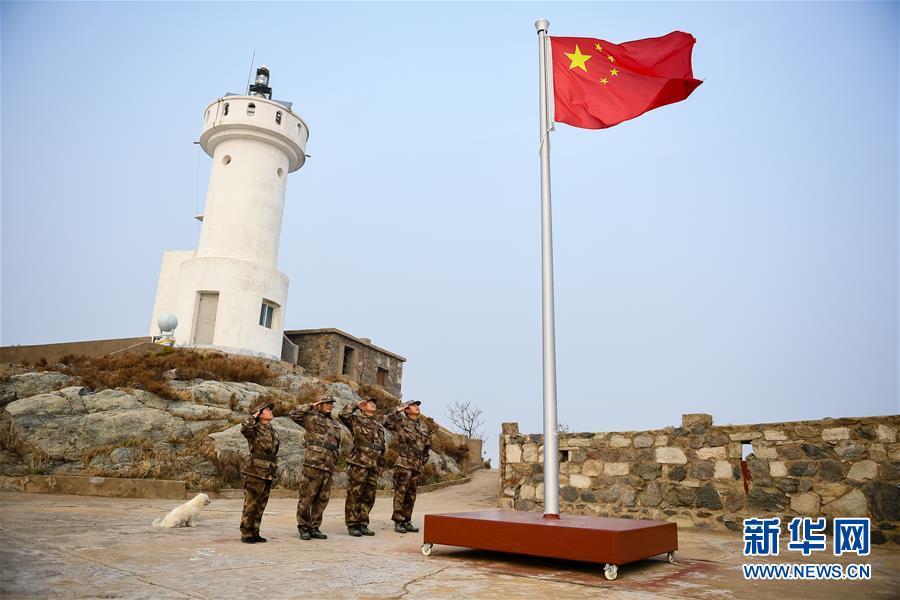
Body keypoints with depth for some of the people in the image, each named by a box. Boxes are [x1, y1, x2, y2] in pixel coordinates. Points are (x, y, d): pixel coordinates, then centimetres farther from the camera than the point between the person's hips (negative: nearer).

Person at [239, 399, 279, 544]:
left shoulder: (272, 430, 13)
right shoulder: (254, 430, -10)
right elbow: (244, 428, -35)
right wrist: (253, 415, -19)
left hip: (268, 473, 8)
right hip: (255, 472, -8)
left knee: (261, 505, 13)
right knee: (251, 504, -1)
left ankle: (255, 533, 21)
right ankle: (246, 534, 8)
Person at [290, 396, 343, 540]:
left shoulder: (335, 425, 23)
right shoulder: (312, 418, 5)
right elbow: (294, 414, -9)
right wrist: (311, 406, -5)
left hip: (328, 466, 6)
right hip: (313, 463, -6)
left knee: (322, 499, 8)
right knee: (307, 497, -3)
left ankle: (314, 528, 17)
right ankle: (303, 528, 7)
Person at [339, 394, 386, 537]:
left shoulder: (379, 426, 23)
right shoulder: (356, 419, 5)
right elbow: (343, 414, -15)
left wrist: (381, 464, 20)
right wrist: (356, 404, -3)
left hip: (374, 466, 6)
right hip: (359, 462, -6)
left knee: (369, 497, 9)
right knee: (354, 495, -3)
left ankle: (363, 525, 17)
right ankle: (352, 525, 4)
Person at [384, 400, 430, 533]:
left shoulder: (423, 426, 16)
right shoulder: (401, 422, -2)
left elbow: (427, 446, 24)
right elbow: (387, 423, -21)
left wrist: (424, 460, 16)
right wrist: (397, 411, -22)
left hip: (417, 466, 6)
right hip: (403, 464, -6)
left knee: (411, 494, 10)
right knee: (400, 493, -3)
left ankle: (407, 521, 18)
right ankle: (398, 522, 3)